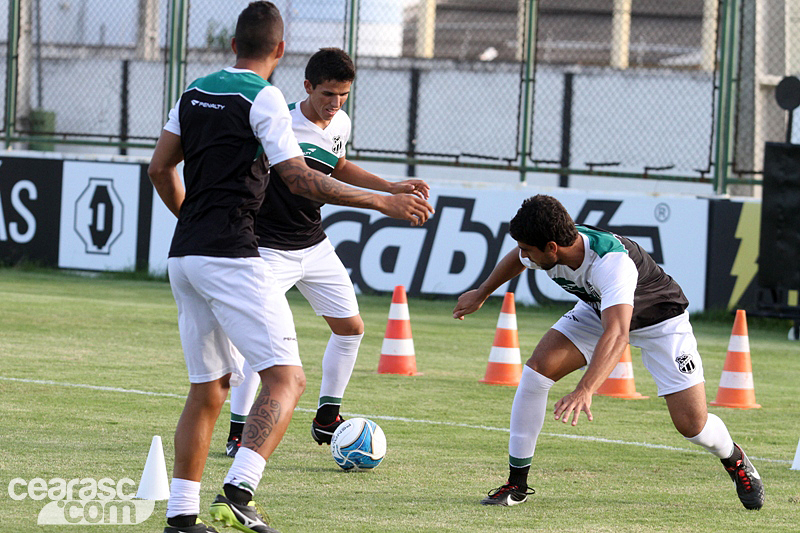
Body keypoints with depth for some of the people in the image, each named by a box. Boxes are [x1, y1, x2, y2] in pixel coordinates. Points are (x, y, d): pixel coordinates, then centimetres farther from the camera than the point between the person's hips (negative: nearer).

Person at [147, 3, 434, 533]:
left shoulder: (195, 92, 15)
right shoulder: (263, 98, -7)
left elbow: (161, 168, 20)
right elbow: (300, 178, -14)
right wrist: (382, 202, -10)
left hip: (185, 255, 8)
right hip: (231, 256, -8)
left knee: (208, 388, 15)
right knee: (286, 377, -10)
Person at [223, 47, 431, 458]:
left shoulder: (340, 125, 1)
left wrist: (392, 188, 16)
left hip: (314, 246, 7)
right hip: (270, 249, -7)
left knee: (351, 328, 8)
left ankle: (326, 419, 23)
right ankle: (237, 434, -5)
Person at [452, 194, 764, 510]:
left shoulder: (612, 262, -45)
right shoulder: (544, 250, -23)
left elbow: (617, 334, -58)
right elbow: (517, 260, 4)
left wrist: (584, 391, -70)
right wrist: (481, 295, 20)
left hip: (660, 319, -6)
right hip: (596, 311, 6)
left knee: (691, 424, -12)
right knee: (538, 367, -17)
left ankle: (734, 459, 26)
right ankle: (516, 484, -7)